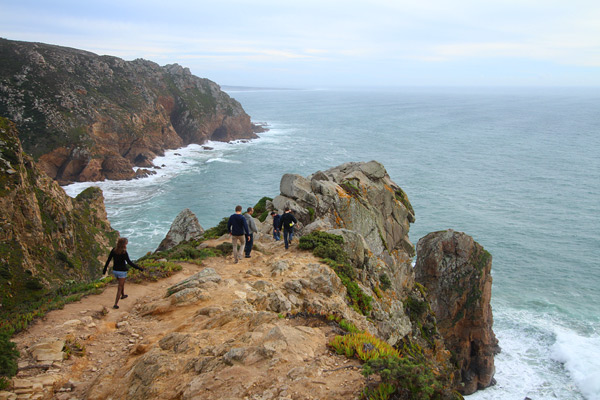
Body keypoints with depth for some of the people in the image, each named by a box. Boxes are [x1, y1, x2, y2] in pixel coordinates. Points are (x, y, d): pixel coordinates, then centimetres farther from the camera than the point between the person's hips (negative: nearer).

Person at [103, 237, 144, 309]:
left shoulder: (113, 251, -4)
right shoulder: (124, 253, -21)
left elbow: (108, 261, 2)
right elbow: (129, 262, -22)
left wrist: (105, 270, 13)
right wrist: (139, 268, -16)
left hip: (115, 270, 6)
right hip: (122, 272, -6)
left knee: (122, 283, 31)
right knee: (120, 288, 2)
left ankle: (123, 295, 53)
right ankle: (116, 304, -2)